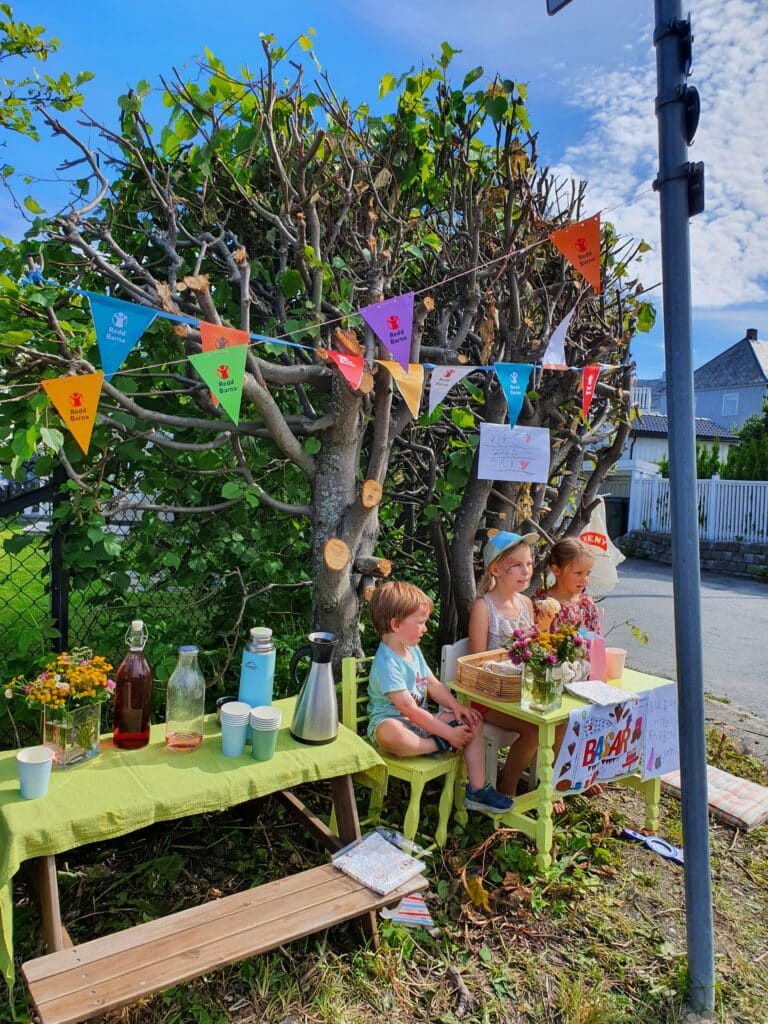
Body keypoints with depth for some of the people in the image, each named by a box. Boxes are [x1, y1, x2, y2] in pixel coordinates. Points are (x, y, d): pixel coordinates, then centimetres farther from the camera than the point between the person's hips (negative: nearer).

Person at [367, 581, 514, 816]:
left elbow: (434, 684, 12)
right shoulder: (386, 663, -23)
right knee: (391, 734, -44)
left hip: (421, 723, 9)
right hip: (392, 723, -9)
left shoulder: (413, 650, 8)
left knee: (472, 721, 2)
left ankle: (477, 790, 0)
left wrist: (456, 706, -6)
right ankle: (439, 746, -19)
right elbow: (410, 710, -27)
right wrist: (448, 733, -24)